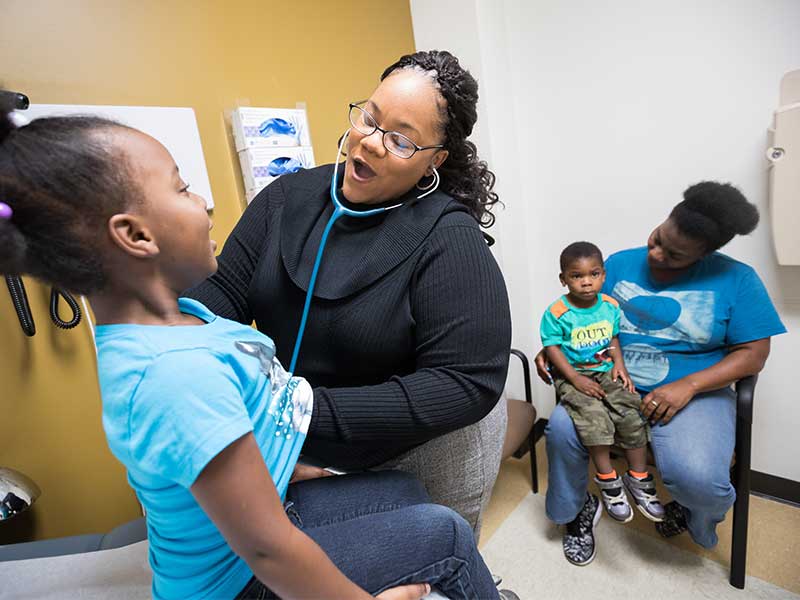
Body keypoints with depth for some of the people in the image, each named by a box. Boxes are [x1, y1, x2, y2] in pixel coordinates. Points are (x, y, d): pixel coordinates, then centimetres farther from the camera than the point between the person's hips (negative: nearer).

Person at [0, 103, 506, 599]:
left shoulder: (177, 315, -8)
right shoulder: (176, 372, -38)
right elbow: (265, 549, -31)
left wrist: (295, 470, 13)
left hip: (269, 504, 8)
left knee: (406, 492, 18)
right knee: (446, 532, 1)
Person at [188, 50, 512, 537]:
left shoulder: (448, 238, -23)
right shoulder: (289, 196, -7)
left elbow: (468, 384, -27)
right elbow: (223, 291, -8)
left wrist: (311, 412, -31)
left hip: (426, 456, -3)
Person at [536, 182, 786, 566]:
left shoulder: (736, 280, -1)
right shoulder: (620, 264, 4)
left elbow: (753, 354, -3)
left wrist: (687, 385, -18)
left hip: (695, 392, -1)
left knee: (697, 477, -28)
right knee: (562, 429, -26)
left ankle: (694, 514, 16)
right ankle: (576, 507, 8)